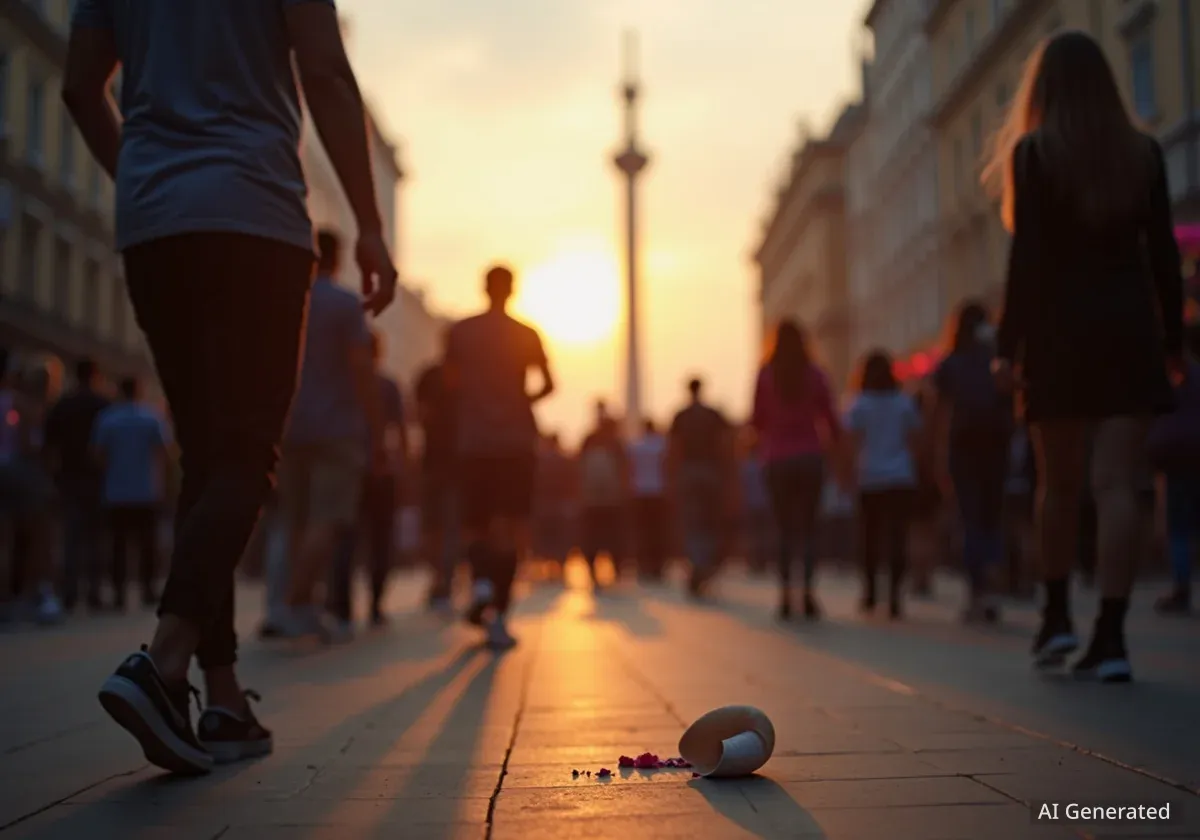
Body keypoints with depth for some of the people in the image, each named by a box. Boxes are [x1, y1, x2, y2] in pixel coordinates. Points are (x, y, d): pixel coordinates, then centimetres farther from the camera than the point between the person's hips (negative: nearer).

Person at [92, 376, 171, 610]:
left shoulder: (106, 418, -2)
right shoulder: (152, 417, -3)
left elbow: (99, 454, -3)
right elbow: (162, 452, -5)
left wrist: (109, 474, 12)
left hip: (116, 492, 1)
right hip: (146, 492, 0)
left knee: (118, 543, 5)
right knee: (147, 542, 8)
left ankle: (119, 592, 2)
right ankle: (148, 590, 8)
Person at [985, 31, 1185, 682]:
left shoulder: (1032, 152, -2)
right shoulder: (1143, 152, 8)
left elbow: (1027, 257, -8)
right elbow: (1163, 254, 6)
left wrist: (1007, 346, -6)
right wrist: (1172, 340, 12)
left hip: (1060, 328, -2)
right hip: (1130, 328, 2)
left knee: (1058, 481, 12)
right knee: (1118, 483, -3)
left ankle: (1057, 615, 18)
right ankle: (1110, 636, -7)